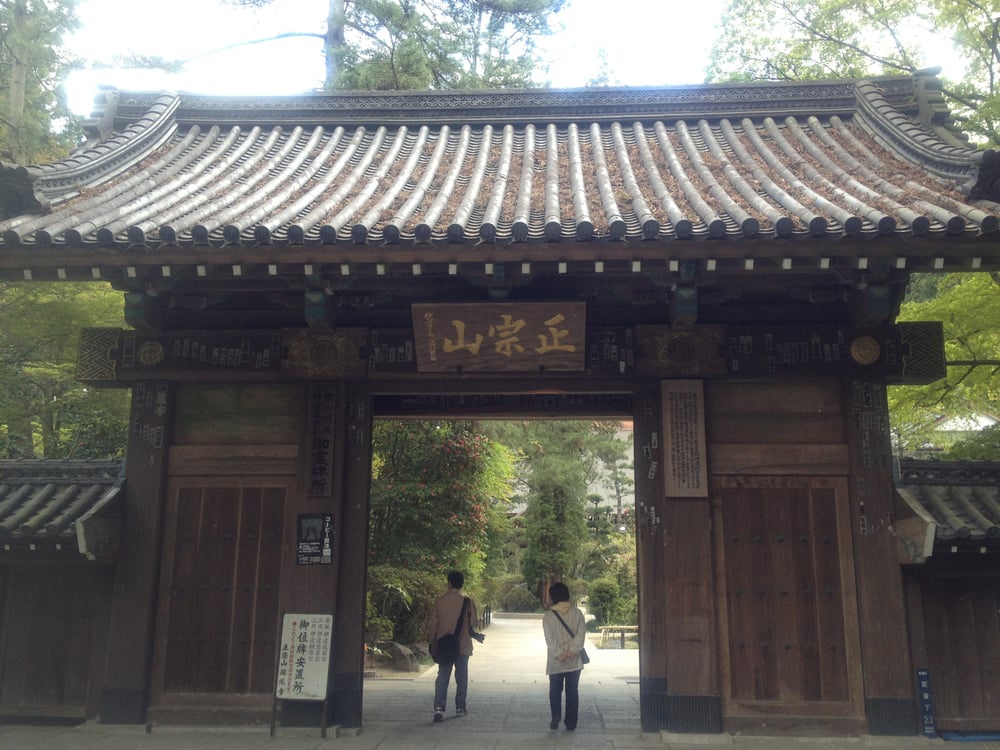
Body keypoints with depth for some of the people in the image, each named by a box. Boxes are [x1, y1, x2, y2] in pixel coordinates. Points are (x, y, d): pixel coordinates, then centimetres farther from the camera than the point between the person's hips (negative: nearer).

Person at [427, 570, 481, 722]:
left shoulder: (439, 601, -6)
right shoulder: (467, 602, -9)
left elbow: (433, 624, -2)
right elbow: (474, 623, -5)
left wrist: (432, 641, 10)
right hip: (462, 645, -1)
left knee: (442, 677, 4)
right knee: (461, 677, 13)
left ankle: (439, 707, -10)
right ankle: (460, 707, 20)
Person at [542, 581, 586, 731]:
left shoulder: (548, 616, -5)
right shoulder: (577, 613, -2)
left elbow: (550, 639, -12)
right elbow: (581, 634, -10)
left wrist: (559, 654, -13)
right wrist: (573, 650, -15)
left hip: (555, 662, -1)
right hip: (574, 660, 1)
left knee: (555, 690, 11)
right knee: (572, 691, 10)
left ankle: (556, 715, -10)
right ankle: (571, 723, 12)